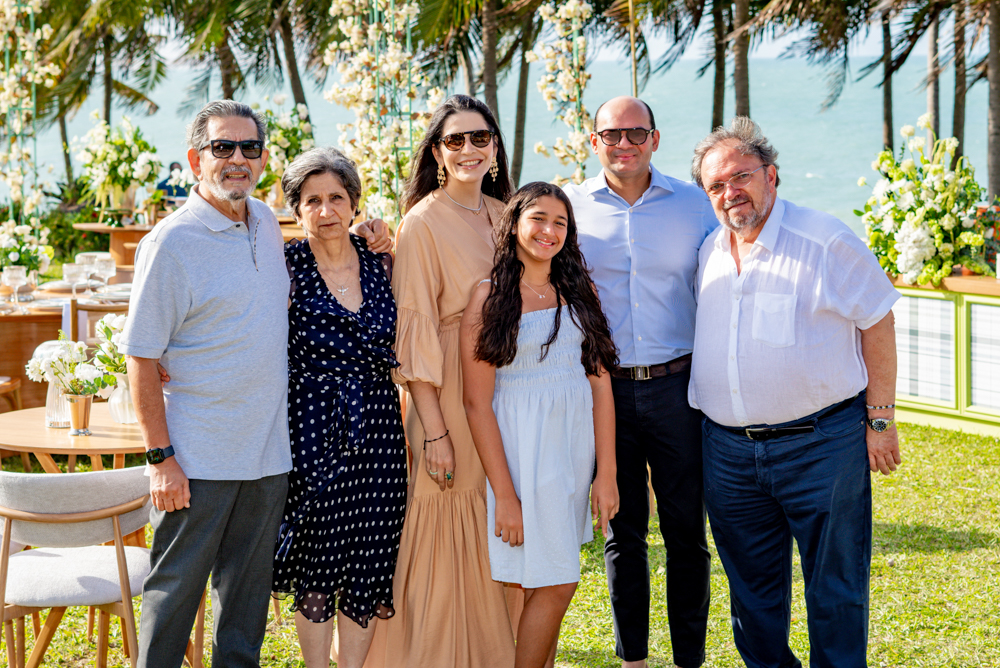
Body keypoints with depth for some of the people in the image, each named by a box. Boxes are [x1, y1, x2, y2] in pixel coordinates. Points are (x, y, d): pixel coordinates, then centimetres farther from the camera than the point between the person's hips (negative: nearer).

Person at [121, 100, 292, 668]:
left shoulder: (267, 223, 8)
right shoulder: (171, 243, -12)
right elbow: (142, 359, -12)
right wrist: (161, 458, -15)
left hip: (268, 452, 6)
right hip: (198, 460, -6)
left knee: (248, 589, 15)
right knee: (176, 588, 2)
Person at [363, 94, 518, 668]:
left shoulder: (503, 215, 9)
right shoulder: (423, 223, -10)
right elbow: (414, 331, -13)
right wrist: (434, 430, -17)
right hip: (449, 399, -6)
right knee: (448, 538, -1)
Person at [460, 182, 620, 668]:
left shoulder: (580, 292, 9)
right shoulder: (489, 298, -5)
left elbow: (600, 385, 5)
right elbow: (477, 404, -8)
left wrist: (606, 473, -1)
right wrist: (504, 493, -13)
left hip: (578, 444, 5)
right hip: (520, 448, -4)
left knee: (549, 580, 9)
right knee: (554, 585, -6)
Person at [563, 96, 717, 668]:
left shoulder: (693, 204, 2)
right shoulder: (569, 206, 2)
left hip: (676, 386, 0)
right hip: (604, 388, 0)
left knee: (686, 530, 3)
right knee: (623, 530, 9)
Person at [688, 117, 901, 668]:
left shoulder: (827, 241, -8)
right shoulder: (707, 255, 9)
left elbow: (877, 325, -4)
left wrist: (879, 421, -6)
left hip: (820, 442, -5)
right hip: (728, 450, 5)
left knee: (834, 588, 2)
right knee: (751, 582, 15)